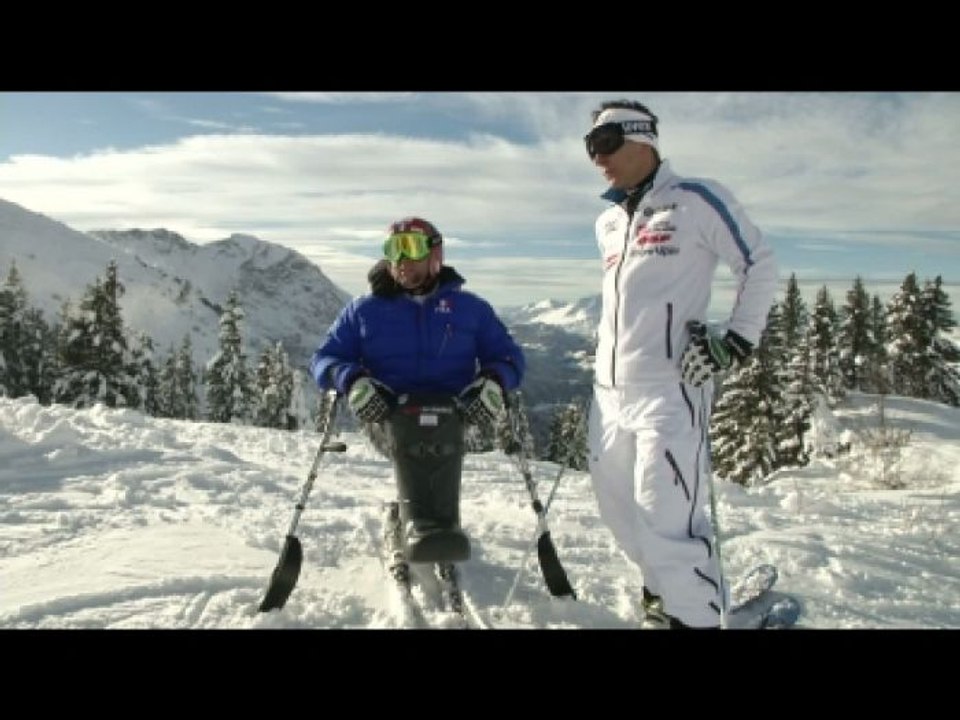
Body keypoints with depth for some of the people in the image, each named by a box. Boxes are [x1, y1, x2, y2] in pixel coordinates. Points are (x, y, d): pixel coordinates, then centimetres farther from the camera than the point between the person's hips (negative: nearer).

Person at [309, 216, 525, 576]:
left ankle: (403, 520, -50)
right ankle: (423, 525, -54)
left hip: (451, 407, 1)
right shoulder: (365, 309, 18)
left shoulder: (469, 307, 19)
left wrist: (494, 381, -6)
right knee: (406, 424, -37)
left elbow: (509, 355, 19)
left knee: (440, 424, -36)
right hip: (389, 408, 0)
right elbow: (323, 358, 15)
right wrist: (351, 379, -9)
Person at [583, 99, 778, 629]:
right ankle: (665, 593, 37)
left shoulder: (694, 200, -3)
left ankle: (695, 615, 7)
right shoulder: (606, 223, 17)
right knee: (619, 508, 15)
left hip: (667, 390, -7)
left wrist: (737, 341, -6)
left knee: (666, 520, -12)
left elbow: (759, 265, 1)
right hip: (609, 392, 8)